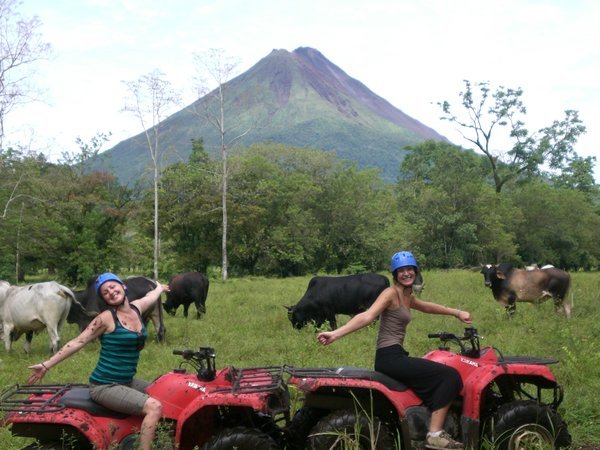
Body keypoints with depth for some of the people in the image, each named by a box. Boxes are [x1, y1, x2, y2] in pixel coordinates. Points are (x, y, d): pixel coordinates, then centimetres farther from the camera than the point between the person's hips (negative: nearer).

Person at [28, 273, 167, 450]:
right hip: (105, 386, -8)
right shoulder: (106, 318, -13)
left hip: (127, 382, 8)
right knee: (154, 407, -24)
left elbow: (151, 295, 29)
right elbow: (78, 342, -9)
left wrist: (160, 287, 51)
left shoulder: (136, 307, 6)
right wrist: (46, 365, -9)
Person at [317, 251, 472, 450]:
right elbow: (367, 316, -22)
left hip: (397, 356, 9)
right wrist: (335, 334, -35)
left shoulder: (408, 297, 17)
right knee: (450, 375, -14)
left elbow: (427, 307, 38)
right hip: (389, 357, -9)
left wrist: (456, 312, 39)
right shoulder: (391, 293, -9)